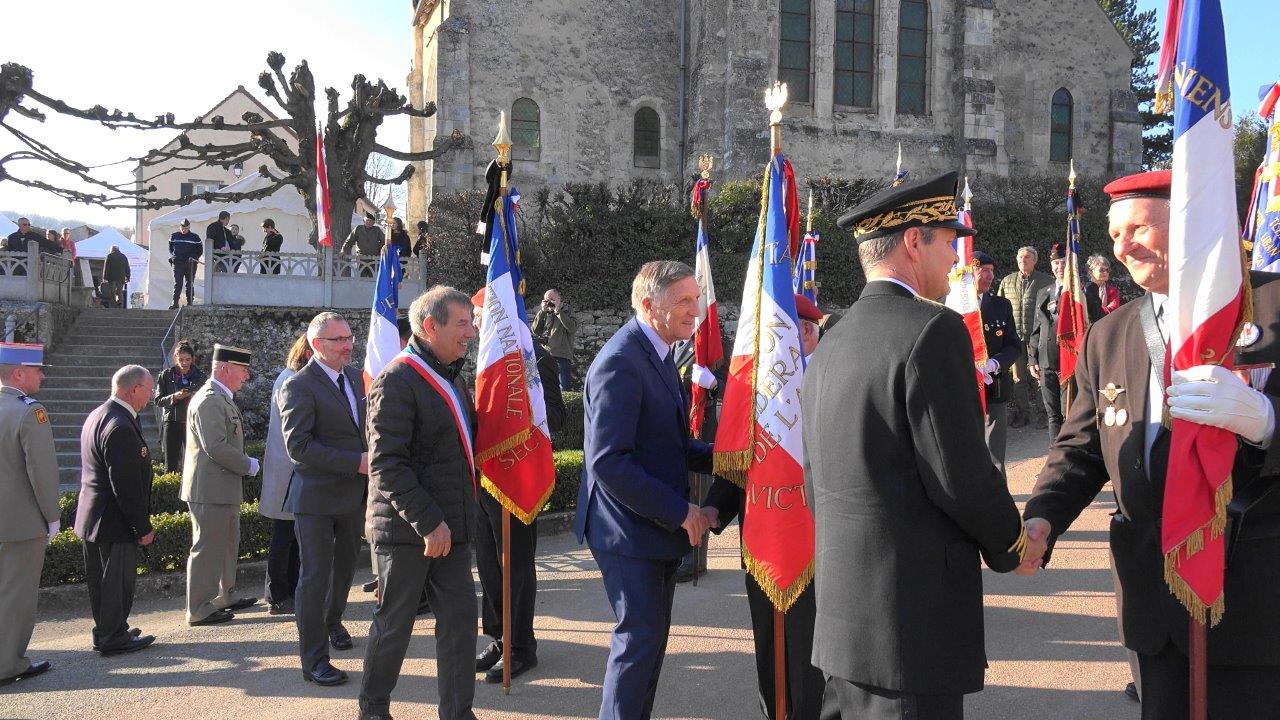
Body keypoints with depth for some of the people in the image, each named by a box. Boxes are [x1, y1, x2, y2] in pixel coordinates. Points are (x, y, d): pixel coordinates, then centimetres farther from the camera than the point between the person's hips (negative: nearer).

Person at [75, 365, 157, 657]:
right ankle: (114, 638, 15)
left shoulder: (99, 415, 8)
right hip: (115, 522, -10)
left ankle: (105, 632, 32)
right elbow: (127, 486, -25)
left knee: (101, 580, 19)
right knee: (118, 581, 3)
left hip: (92, 518, 10)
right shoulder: (121, 428, -25)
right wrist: (144, 526, -18)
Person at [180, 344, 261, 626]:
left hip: (224, 488, 11)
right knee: (207, 548, -2)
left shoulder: (222, 399, 14)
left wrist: (245, 464, 13)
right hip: (210, 489, -11)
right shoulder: (209, 401, -19)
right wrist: (248, 465, -16)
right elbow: (217, 447, -26)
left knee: (227, 544, 20)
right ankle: (200, 610, 7)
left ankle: (226, 596, 33)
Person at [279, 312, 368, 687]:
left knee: (345, 567, 23)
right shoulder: (298, 387, -16)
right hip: (317, 497, -7)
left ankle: (332, 621, 47)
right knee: (315, 575, 0)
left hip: (354, 492, 8)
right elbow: (298, 446, -23)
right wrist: (357, 462, -25)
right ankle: (313, 660, 10)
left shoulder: (354, 376, 8)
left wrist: (369, 459, 4)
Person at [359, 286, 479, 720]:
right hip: (407, 530, -8)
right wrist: (428, 522, -22)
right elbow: (387, 465, -20)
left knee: (459, 619, 8)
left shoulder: (452, 378, 14)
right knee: (394, 625, 7)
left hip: (450, 528, 8)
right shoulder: (397, 381, -15)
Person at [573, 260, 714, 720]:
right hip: (629, 529, -10)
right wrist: (679, 511, -22)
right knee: (640, 636, -2)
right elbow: (608, 462, -26)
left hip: (659, 524, 10)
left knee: (651, 636, 17)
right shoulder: (620, 362, -20)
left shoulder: (657, 354, 12)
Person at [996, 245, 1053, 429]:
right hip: (1014, 336, 3)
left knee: (1038, 376, 0)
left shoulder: (1046, 281, 3)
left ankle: (1040, 414, 9)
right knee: (1018, 377, 7)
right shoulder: (1007, 281, 12)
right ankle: (1021, 413, 15)